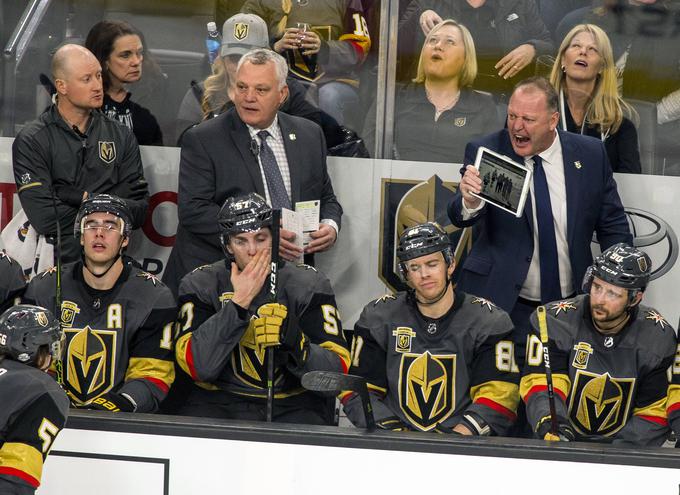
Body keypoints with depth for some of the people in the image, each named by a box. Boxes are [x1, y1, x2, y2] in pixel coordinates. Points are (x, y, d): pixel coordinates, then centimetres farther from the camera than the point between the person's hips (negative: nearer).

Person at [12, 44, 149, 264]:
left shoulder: (121, 137, 14)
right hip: (56, 262, -2)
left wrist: (86, 198, -4)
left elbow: (139, 211, 8)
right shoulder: (31, 141, 2)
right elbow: (44, 218, -10)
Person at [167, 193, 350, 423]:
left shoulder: (308, 285, 0)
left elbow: (338, 369, -5)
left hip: (291, 402, 0)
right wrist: (239, 301, -16)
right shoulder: (201, 284, 0)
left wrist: (294, 342, -25)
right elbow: (197, 367, -13)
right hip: (219, 400, 0)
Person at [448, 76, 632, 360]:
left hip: (571, 305, 2)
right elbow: (460, 219, -16)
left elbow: (612, 226, 8)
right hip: (503, 302, -2)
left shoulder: (589, 154, 0)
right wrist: (469, 202, -39)